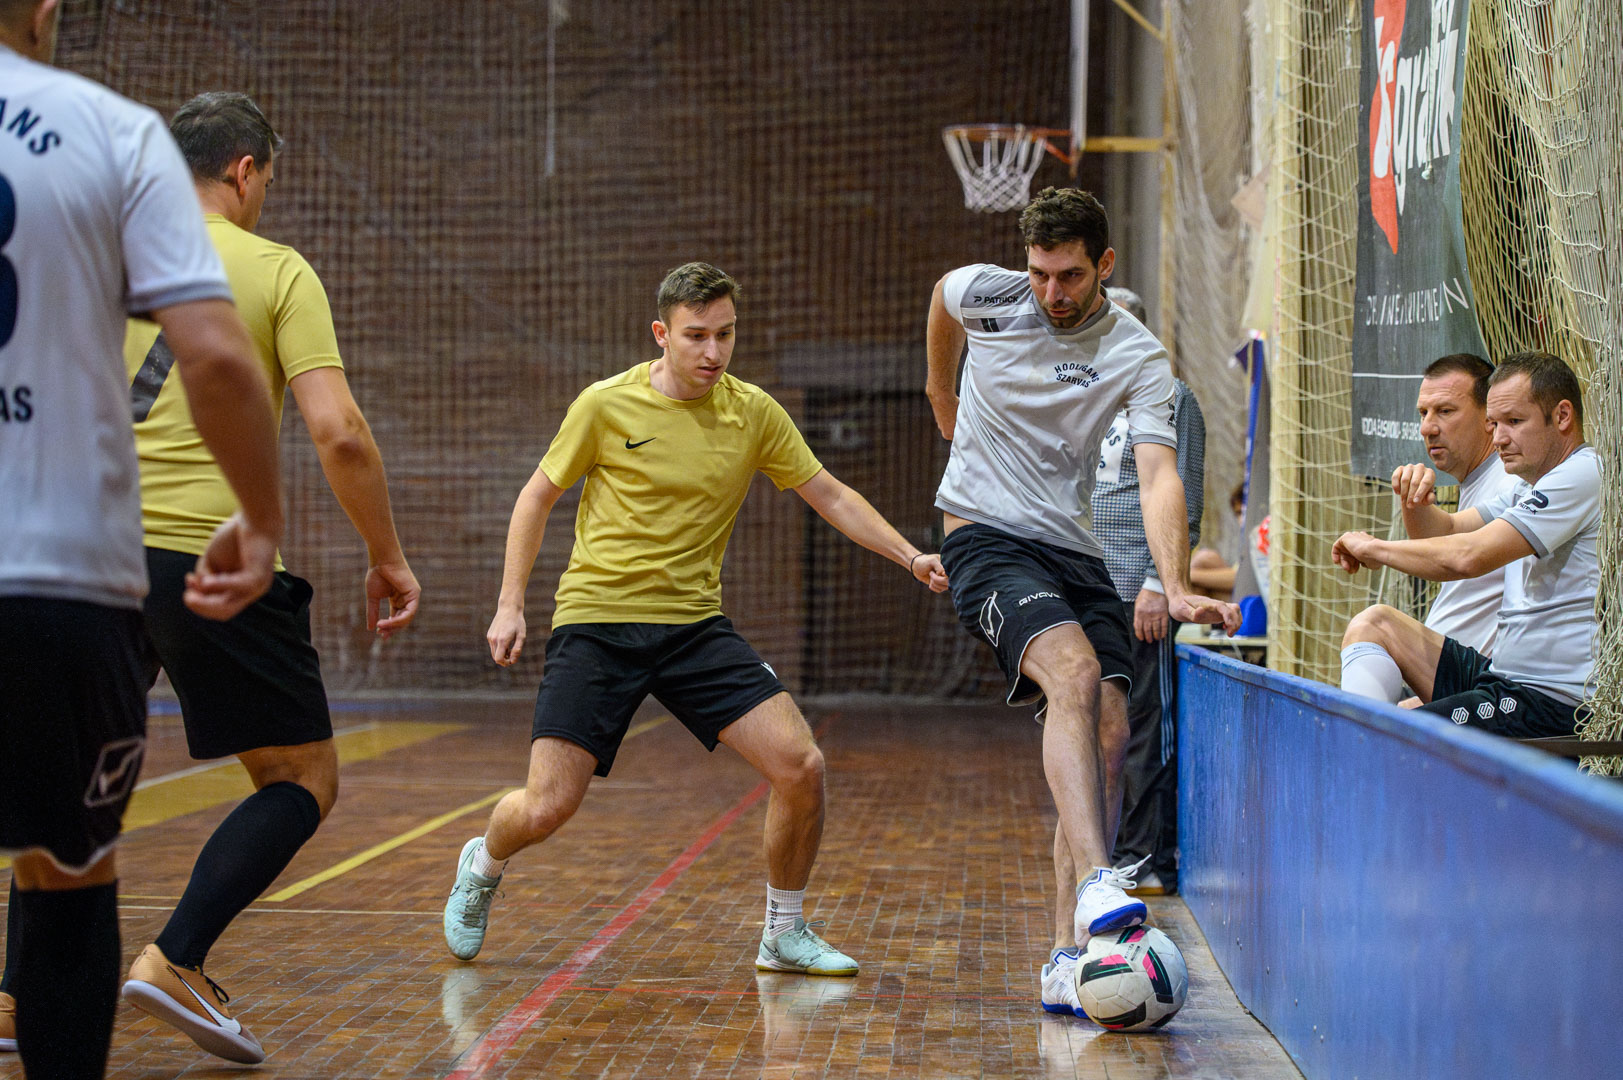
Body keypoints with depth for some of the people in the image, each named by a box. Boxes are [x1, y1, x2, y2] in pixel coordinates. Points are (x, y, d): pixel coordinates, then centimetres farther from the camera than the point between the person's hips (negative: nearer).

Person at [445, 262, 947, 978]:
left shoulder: (753, 412, 1)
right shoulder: (607, 405, -6)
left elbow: (830, 496, 10)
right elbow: (538, 496, 5)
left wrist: (910, 556, -1)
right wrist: (510, 604, -1)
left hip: (695, 624, 3)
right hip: (596, 622, -3)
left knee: (801, 765, -13)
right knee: (547, 808, -12)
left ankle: (785, 935, 9)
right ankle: (483, 865, 25)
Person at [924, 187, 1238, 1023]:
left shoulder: (1139, 359, -6)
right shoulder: (983, 295, -5)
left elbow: (1158, 477, -18)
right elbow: (941, 296, 21)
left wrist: (1177, 590, -32)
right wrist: (942, 391, 32)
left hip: (1075, 551, 3)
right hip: (986, 538, -3)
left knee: (1108, 735, -9)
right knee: (1075, 670, -30)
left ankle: (1069, 957, -5)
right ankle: (1098, 880, -44)